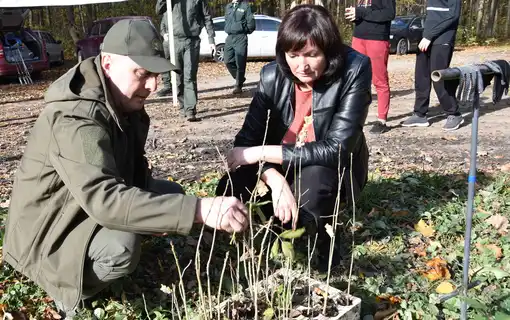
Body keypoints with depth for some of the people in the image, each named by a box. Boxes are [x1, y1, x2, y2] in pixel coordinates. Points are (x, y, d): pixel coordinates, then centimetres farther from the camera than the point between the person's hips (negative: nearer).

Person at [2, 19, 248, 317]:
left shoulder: (123, 103, -2)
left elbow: (134, 166, 10)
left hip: (94, 205, 9)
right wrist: (200, 210, -50)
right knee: (121, 246, -35)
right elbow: (104, 199, -45)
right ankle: (71, 290, -2)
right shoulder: (76, 120, -32)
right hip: (50, 231, -9)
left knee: (172, 194, 4)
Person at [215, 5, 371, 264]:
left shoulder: (354, 71, -24)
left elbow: (336, 149, -29)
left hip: (331, 169, -2)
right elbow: (247, 140, -15)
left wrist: (262, 153, -31)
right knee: (230, 192, -23)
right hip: (280, 167, 3)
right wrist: (276, 181, -35)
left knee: (311, 182, -37)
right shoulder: (272, 75, -14)